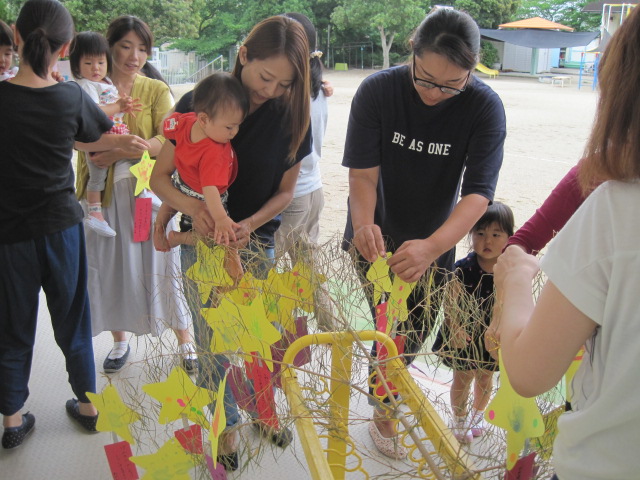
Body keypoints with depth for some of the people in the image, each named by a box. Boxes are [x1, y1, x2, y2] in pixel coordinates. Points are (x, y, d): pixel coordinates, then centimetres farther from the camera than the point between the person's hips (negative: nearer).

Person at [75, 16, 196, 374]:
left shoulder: (156, 90, 1)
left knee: (160, 265, 3)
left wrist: (119, 153, -24)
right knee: (110, 267, 10)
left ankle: (185, 342, 19)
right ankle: (120, 341, 29)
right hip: (104, 193, 2)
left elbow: (169, 140, -13)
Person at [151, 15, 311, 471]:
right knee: (213, 340, 4)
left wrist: (251, 224, -19)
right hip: (202, 242, -1)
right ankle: (229, 423, 28)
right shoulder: (198, 102, -13)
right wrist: (191, 206, -31)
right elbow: (160, 177, -10)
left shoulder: (291, 115, -9)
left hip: (258, 241, 1)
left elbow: (285, 190, -1)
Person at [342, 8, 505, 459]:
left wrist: (433, 245, -46)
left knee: (419, 328, 19)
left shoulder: (485, 107, -22)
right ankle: (383, 413, 27)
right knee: (393, 327, -3)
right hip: (376, 236, -2)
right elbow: (363, 173, -22)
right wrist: (364, 223, -43)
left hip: (436, 239, 2)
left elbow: (479, 191, -29)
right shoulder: (377, 91, -22)